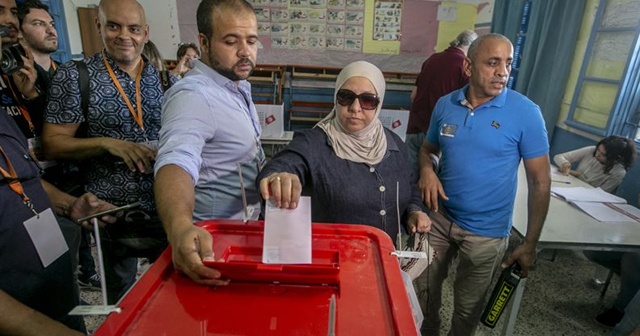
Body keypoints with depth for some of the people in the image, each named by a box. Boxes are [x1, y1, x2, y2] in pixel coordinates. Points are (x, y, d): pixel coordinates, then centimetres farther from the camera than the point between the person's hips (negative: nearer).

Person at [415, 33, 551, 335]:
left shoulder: (526, 113, -14)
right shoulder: (445, 105, -4)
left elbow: (540, 181, -9)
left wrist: (530, 243, -9)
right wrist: (426, 170, -13)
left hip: (485, 232, -3)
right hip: (439, 217, 3)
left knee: (468, 305, 17)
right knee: (424, 289, 20)